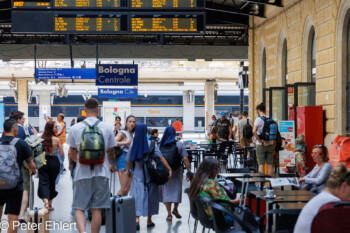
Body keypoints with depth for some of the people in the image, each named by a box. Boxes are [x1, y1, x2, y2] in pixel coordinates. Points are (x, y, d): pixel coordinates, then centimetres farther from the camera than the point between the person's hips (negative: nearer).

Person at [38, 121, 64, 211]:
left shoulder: (41, 138, -3)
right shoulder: (57, 140, -10)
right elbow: (61, 154, -5)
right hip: (54, 162, -1)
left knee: (43, 182, -1)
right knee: (52, 183, 14)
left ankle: (46, 201, -23)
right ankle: (50, 204, 24)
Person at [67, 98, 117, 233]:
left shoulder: (75, 128, -1)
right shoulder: (107, 128, 0)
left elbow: (71, 152, 10)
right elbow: (110, 152, 10)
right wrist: (113, 166, 30)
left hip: (82, 173, -1)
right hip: (101, 173, 1)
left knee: (79, 208, 5)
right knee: (97, 209, 6)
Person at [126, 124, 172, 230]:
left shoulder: (133, 144, -3)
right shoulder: (151, 143, -6)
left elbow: (129, 161, 3)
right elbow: (161, 157, -12)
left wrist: (128, 171, 22)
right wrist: (169, 169, -11)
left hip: (138, 173, 0)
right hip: (150, 173, 0)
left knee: (137, 195, -3)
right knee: (150, 195, 12)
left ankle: (137, 219, -21)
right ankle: (149, 220, 19)